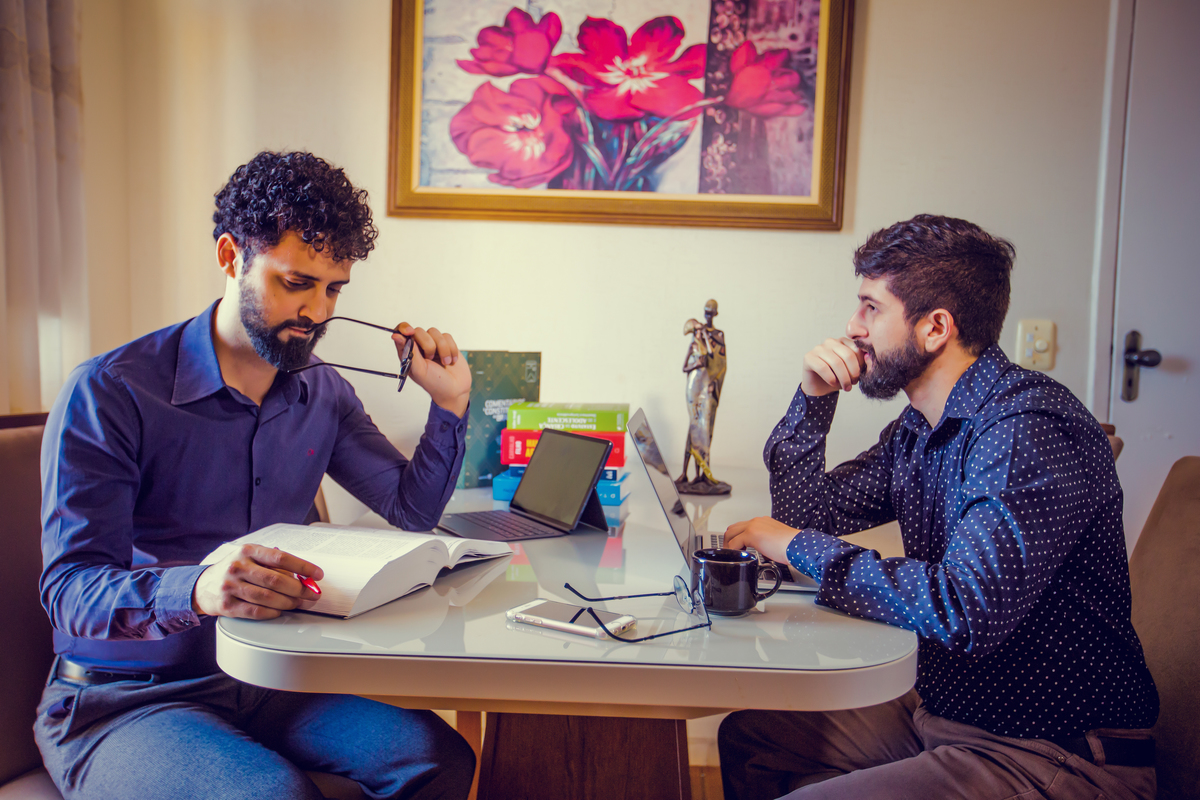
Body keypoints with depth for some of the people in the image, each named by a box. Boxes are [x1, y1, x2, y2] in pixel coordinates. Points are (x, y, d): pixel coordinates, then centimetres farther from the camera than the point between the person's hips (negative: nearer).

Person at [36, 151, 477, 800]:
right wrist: (198, 590, -41)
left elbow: (412, 510, 12)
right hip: (124, 697, -4)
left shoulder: (322, 394, 5)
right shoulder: (108, 393, -13)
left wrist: (449, 404, -2)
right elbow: (70, 590, -20)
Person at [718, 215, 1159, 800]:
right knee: (746, 738, 10)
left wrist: (800, 547, -23)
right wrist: (813, 398, -2)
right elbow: (807, 512, 12)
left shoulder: (1029, 430, -24)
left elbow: (968, 612, -34)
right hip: (940, 710, 9)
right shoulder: (920, 428, 6)